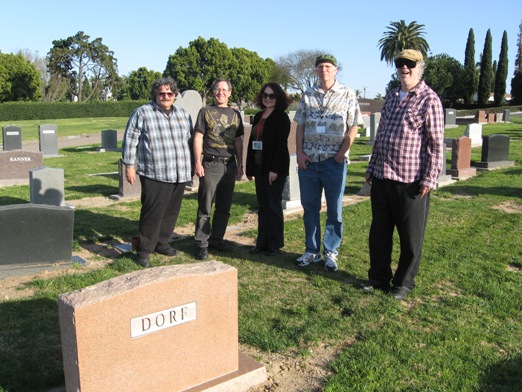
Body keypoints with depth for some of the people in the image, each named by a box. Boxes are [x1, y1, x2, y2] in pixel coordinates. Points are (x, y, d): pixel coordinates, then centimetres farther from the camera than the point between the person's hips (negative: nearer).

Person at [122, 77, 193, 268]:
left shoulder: (183, 114, 16)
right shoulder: (142, 113, -1)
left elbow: (190, 140, 22)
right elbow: (130, 140, -2)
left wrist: (193, 165, 20)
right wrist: (129, 166, -6)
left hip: (179, 175, 6)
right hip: (155, 175, -5)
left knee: (171, 212, 11)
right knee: (153, 213, -6)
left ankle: (161, 243, 27)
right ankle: (144, 250, 5)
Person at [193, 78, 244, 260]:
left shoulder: (235, 114, 13)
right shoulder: (206, 112, 3)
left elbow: (238, 141, 16)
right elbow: (198, 138, -1)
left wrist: (240, 165, 11)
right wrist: (198, 162, -9)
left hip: (229, 165, 4)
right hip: (211, 164, -4)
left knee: (224, 206, 9)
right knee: (205, 207, -3)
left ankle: (216, 239, 21)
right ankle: (202, 243, 3)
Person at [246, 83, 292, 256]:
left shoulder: (281, 118, -8)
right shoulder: (258, 117, 14)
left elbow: (281, 145, -15)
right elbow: (252, 143, 15)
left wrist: (274, 169, -21)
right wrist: (250, 168, 11)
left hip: (275, 169, -7)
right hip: (259, 168, 7)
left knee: (274, 205, 1)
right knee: (262, 206, 10)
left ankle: (274, 244, 12)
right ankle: (262, 242, 17)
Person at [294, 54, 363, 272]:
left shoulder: (347, 95, 0)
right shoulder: (308, 95, 9)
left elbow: (353, 128, -3)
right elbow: (300, 126, 10)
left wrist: (341, 154, -10)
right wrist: (299, 152, -1)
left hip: (334, 162, -3)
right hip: (307, 161, 3)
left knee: (334, 209, 4)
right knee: (309, 207, 10)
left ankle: (330, 252, 16)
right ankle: (312, 251, 22)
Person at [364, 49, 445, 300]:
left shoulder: (429, 100, -7)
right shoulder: (392, 96, 14)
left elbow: (436, 144, -11)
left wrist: (430, 179, -15)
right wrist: (372, 167, 18)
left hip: (411, 181, -7)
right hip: (382, 178, 7)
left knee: (410, 237, 6)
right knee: (379, 232, 14)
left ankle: (404, 282, 22)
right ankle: (379, 278, 29)